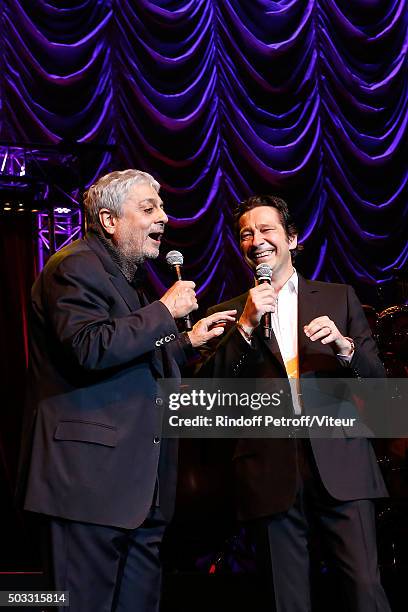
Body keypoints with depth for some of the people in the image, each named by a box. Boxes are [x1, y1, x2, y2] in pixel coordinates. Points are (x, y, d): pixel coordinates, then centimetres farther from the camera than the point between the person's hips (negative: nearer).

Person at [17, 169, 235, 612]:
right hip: (92, 477, -10)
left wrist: (188, 341, 23)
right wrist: (166, 311, -16)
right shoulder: (75, 266, -9)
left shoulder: (126, 276, 23)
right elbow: (92, 349, -25)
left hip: (139, 483, 10)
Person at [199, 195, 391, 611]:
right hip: (271, 472, 0)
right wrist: (245, 325, -9)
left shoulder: (339, 298, 13)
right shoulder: (228, 313, 11)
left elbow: (376, 377, 10)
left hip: (339, 463, 0)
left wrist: (343, 345, -10)